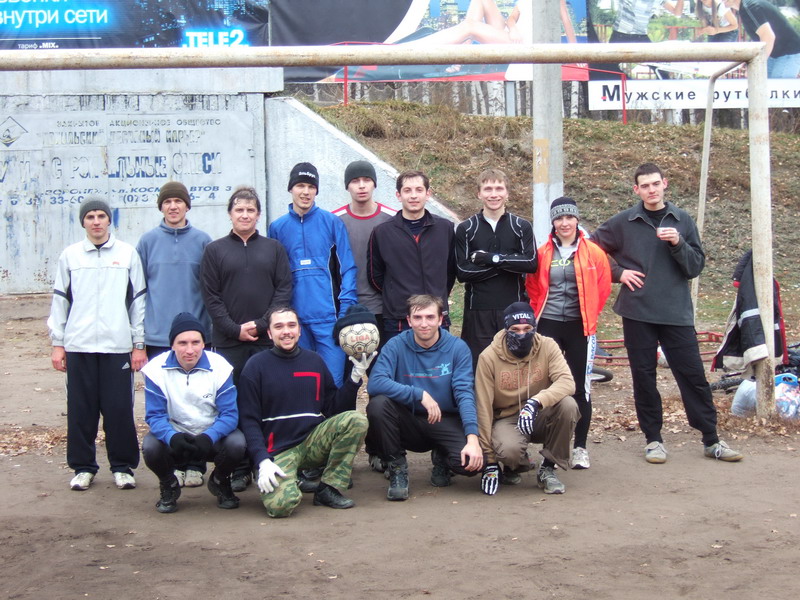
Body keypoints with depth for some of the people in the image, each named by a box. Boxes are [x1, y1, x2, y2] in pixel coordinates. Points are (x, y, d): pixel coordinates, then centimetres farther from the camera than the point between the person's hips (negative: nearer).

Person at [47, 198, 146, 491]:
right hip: (79, 346, 1)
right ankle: (83, 467, 15)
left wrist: (139, 344, 2)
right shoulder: (70, 256, 8)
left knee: (120, 409, -1)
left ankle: (122, 466, 11)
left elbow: (138, 300, 6)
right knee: (81, 409, 4)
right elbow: (60, 301, 10)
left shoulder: (128, 254, 5)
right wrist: (57, 343, 5)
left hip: (118, 345, -1)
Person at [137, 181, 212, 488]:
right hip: (158, 336, 1)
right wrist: (140, 333, 1)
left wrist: (212, 328, -1)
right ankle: (171, 465, 12)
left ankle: (195, 465, 11)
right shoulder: (148, 241, 6)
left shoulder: (202, 241, 4)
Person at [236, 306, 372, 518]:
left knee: (357, 420, -22)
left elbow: (333, 408, 10)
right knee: (280, 504, -30)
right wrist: (262, 461, -16)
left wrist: (356, 376, -2)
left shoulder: (314, 361, 9)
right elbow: (249, 420, -4)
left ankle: (329, 489, -11)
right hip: (278, 450, -4)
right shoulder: (256, 366, -1)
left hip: (313, 441, 4)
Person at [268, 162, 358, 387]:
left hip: (328, 316, -2)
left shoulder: (332, 222, 3)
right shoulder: (277, 227, 10)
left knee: (333, 380, -5)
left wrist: (347, 309, -9)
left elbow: (347, 268, 0)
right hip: (295, 318, 2)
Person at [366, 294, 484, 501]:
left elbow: (464, 394, -14)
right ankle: (397, 467, -7)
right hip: (408, 423, 0)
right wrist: (420, 395, -27)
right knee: (378, 404, -29)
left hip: (445, 422, 0)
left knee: (472, 461, -27)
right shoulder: (396, 345, -6)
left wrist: (472, 437, -29)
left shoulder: (457, 348, -5)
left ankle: (441, 460, 11)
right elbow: (375, 383, -21)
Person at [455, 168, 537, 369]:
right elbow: (462, 272, -5)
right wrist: (506, 264, -9)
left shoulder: (522, 227, 7)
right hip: (478, 309, -1)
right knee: (478, 365, 0)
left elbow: (531, 263, -6)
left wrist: (491, 258, -13)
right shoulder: (466, 229, 4)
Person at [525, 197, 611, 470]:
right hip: (548, 325, 1)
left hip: (580, 326, -1)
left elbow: (603, 288, 8)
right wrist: (539, 313, 7)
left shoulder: (593, 253, 1)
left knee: (580, 387, 3)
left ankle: (580, 448, 12)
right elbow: (533, 288, 13)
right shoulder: (542, 253, 4)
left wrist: (590, 314, 7)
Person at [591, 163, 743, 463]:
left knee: (693, 375, 2)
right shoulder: (623, 222, 2)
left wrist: (678, 244, -13)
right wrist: (618, 272, -2)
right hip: (638, 313, 0)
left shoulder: (682, 221, 5)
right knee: (643, 377, 5)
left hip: (677, 312, 0)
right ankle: (653, 439, 17)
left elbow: (696, 267, 4)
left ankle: (711, 440, 11)